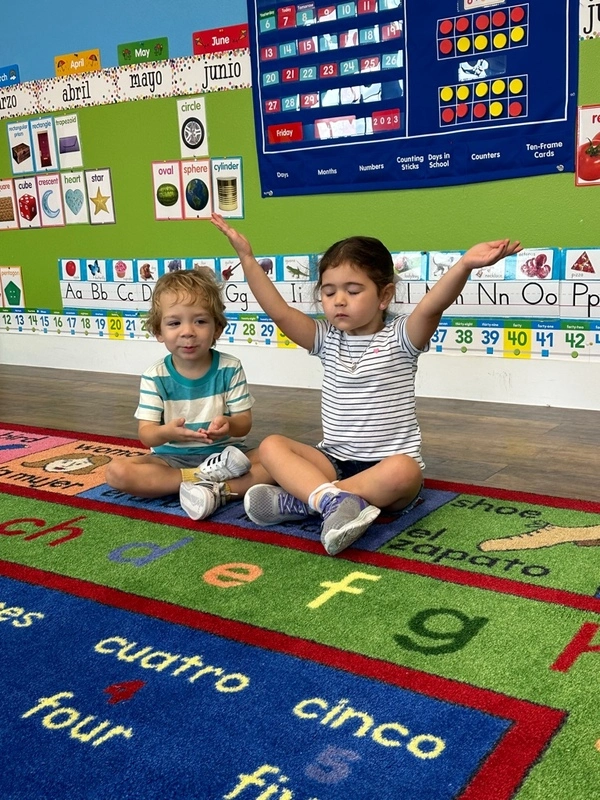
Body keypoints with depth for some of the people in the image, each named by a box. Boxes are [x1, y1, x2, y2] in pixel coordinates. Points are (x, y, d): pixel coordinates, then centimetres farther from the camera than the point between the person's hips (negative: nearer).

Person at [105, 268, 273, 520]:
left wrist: (229, 425, -31)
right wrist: (166, 432, -35)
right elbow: (145, 433, -10)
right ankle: (202, 478, -23)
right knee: (116, 472, -25)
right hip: (171, 458, 1)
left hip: (222, 453, 0)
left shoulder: (230, 368, -5)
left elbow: (245, 421, -5)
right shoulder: (154, 377, -6)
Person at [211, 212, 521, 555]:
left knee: (401, 473, -37)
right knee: (271, 446, -15)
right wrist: (247, 257, -11)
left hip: (387, 464, -4)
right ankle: (334, 499, -37)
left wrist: (465, 264, -44)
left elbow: (430, 307, -25)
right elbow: (279, 311, -5)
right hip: (333, 461, 4)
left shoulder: (400, 336, -5)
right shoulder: (327, 338, 6)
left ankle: (300, 499, -27)